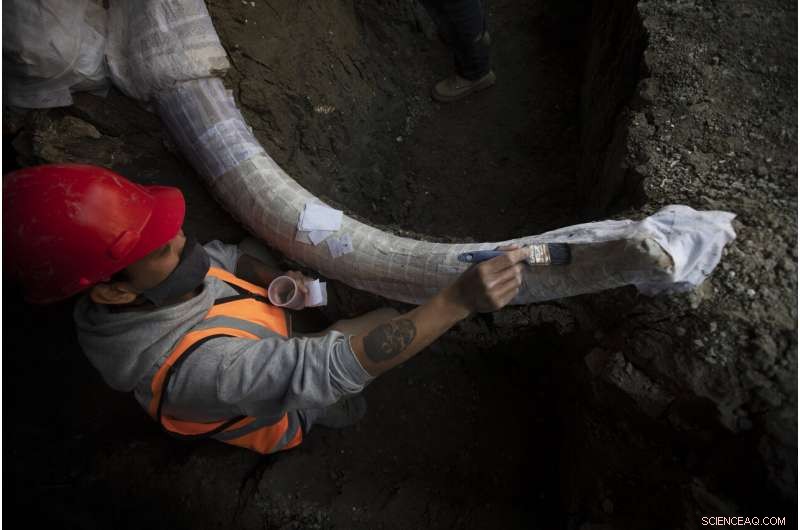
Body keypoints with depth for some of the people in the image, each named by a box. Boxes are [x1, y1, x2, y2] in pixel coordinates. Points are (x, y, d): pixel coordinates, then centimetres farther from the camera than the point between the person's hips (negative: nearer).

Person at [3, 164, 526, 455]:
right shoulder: (200, 366, -47)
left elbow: (221, 256, -6)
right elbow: (341, 365, -50)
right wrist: (461, 299, -54)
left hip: (267, 352, 6)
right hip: (277, 417, -5)